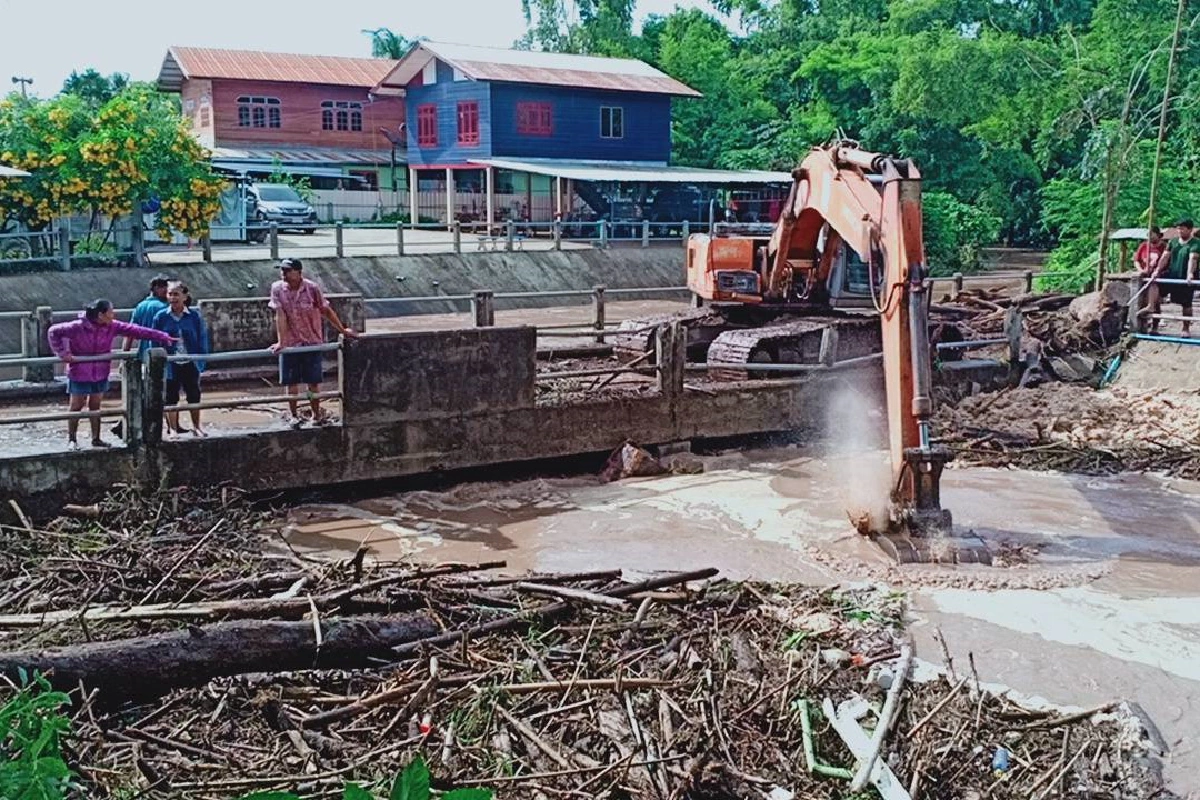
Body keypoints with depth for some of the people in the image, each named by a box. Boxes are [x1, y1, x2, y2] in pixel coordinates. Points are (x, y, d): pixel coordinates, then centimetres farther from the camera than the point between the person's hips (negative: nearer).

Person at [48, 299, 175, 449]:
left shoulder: (112, 326, -8)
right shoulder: (77, 327, -20)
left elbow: (134, 330, -9)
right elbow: (54, 331, -13)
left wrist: (162, 337, -11)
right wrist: (62, 353, -17)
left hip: (100, 375, 4)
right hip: (80, 375, -4)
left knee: (95, 407, 14)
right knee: (76, 407, 7)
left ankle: (96, 439, 24)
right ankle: (71, 439, 20)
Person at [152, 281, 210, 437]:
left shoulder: (194, 316, -5)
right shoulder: (161, 317, -5)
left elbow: (202, 338, 0)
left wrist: (201, 360, -5)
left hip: (190, 364, 1)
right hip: (170, 364, 0)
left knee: (194, 395, 12)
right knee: (171, 397, 8)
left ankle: (196, 426, 28)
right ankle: (173, 428, 20)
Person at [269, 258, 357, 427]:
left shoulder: (312, 288, -12)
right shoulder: (277, 288, -8)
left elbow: (326, 311, -2)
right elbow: (280, 315, -10)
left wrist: (343, 330, 3)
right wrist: (281, 342, -14)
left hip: (312, 341, -1)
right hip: (290, 343, 1)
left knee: (314, 381, 5)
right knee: (291, 382, 4)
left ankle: (316, 415, 19)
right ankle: (294, 416, 17)